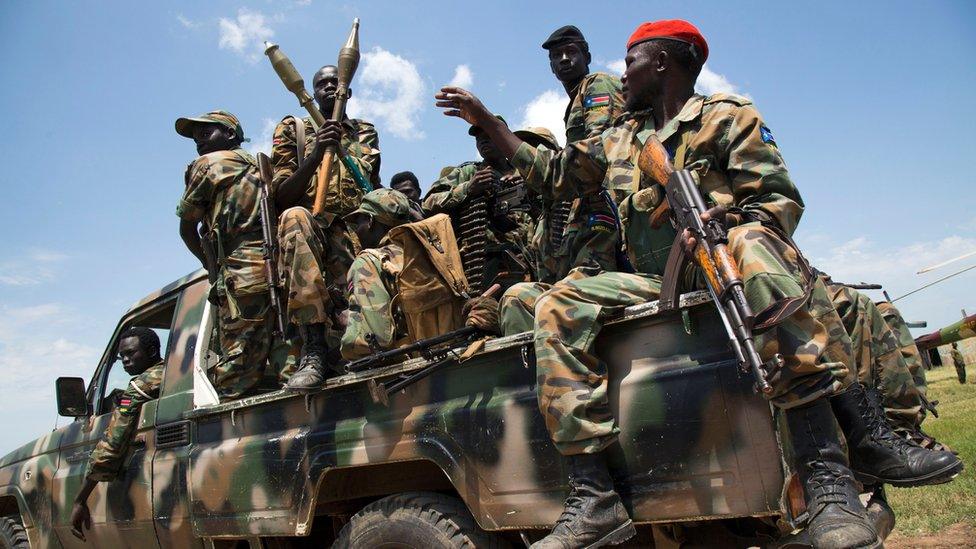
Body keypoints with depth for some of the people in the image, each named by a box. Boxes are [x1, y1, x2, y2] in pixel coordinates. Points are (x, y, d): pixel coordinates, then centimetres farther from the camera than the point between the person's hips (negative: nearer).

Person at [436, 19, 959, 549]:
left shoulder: (727, 117, 8)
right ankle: (594, 499, -30)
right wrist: (483, 119, 27)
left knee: (754, 244, -38)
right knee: (559, 307, -21)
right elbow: (550, 169, 28)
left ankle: (827, 471, -43)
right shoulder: (618, 141, 23)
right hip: (654, 286, 4)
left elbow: (781, 202, -2)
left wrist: (718, 222, -24)